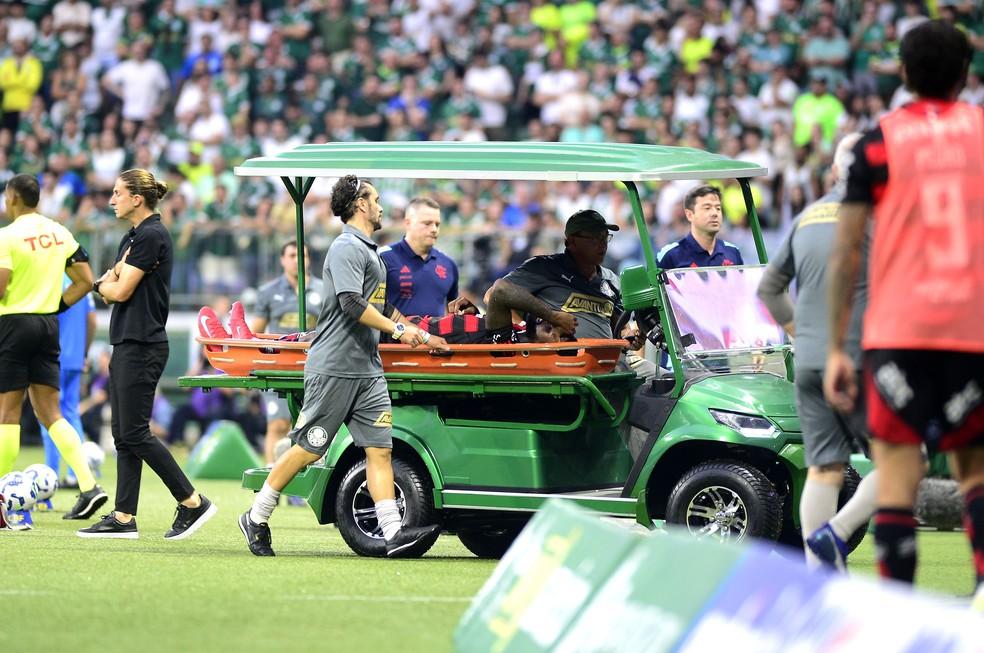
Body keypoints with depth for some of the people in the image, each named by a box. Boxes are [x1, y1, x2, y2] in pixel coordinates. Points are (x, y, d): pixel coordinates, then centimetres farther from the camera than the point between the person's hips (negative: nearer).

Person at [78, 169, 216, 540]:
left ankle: (192, 502, -5)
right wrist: (111, 280, -6)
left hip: (142, 346, -10)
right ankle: (124, 518, 8)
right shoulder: (133, 237, 17)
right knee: (124, 435, 7)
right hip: (126, 343, 10)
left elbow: (120, 291, -16)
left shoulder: (151, 237, -14)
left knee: (134, 433, -10)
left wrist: (103, 284, 5)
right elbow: (112, 291, 16)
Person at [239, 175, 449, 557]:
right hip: (334, 368, -9)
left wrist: (420, 336, 28)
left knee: (380, 449, -2)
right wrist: (398, 330, -17)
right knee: (308, 450, -3)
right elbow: (353, 304, -21)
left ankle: (393, 533, -9)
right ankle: (256, 519, 9)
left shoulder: (369, 252, 21)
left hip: (368, 370, 9)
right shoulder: (347, 248, -10)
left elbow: (382, 307, 31)